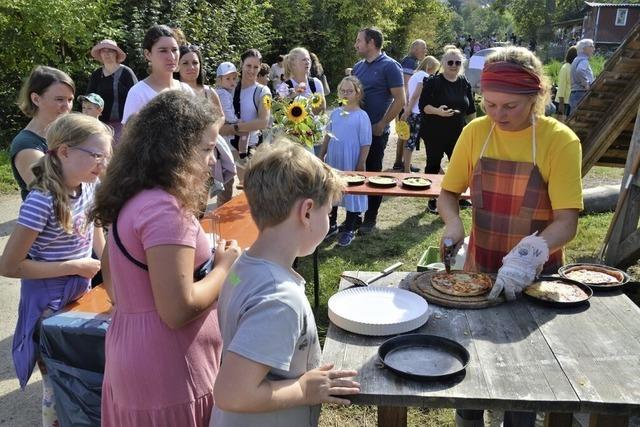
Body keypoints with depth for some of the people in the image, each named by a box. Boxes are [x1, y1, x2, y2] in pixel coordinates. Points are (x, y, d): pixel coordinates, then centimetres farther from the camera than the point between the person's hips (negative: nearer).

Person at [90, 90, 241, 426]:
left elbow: (109, 269, 17)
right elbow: (178, 311, -27)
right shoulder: (165, 209, -25)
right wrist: (224, 266, -13)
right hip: (167, 373, -9)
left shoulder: (134, 198, 4)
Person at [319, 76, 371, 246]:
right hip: (333, 161, 5)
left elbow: (365, 145, -11)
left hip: (351, 164, -5)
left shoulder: (362, 116, -12)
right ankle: (331, 224, 34)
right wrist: (321, 156, 10)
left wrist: (360, 166, -13)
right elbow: (328, 136, 12)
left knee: (352, 194, 6)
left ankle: (349, 230, 21)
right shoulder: (335, 113, 3)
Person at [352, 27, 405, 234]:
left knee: (373, 173, 4)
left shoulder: (389, 66, -8)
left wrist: (381, 125, -13)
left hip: (376, 131, -6)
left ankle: (370, 219, 15)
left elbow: (400, 100, -12)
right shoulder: (358, 66, 12)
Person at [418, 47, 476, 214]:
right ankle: (432, 200, 17)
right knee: (433, 164, 5)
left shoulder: (465, 84, 7)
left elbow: (471, 110, 14)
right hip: (434, 133, -3)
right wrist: (437, 111, -28)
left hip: (457, 133, 4)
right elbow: (423, 105, -11)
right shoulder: (433, 82, -7)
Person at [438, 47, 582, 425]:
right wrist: (453, 223, -19)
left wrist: (526, 256, -37)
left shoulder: (561, 141, -16)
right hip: (479, 270, 3)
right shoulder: (476, 132, -6)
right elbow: (448, 194, 2)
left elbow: (567, 222, -20)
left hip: (534, 276, -3)